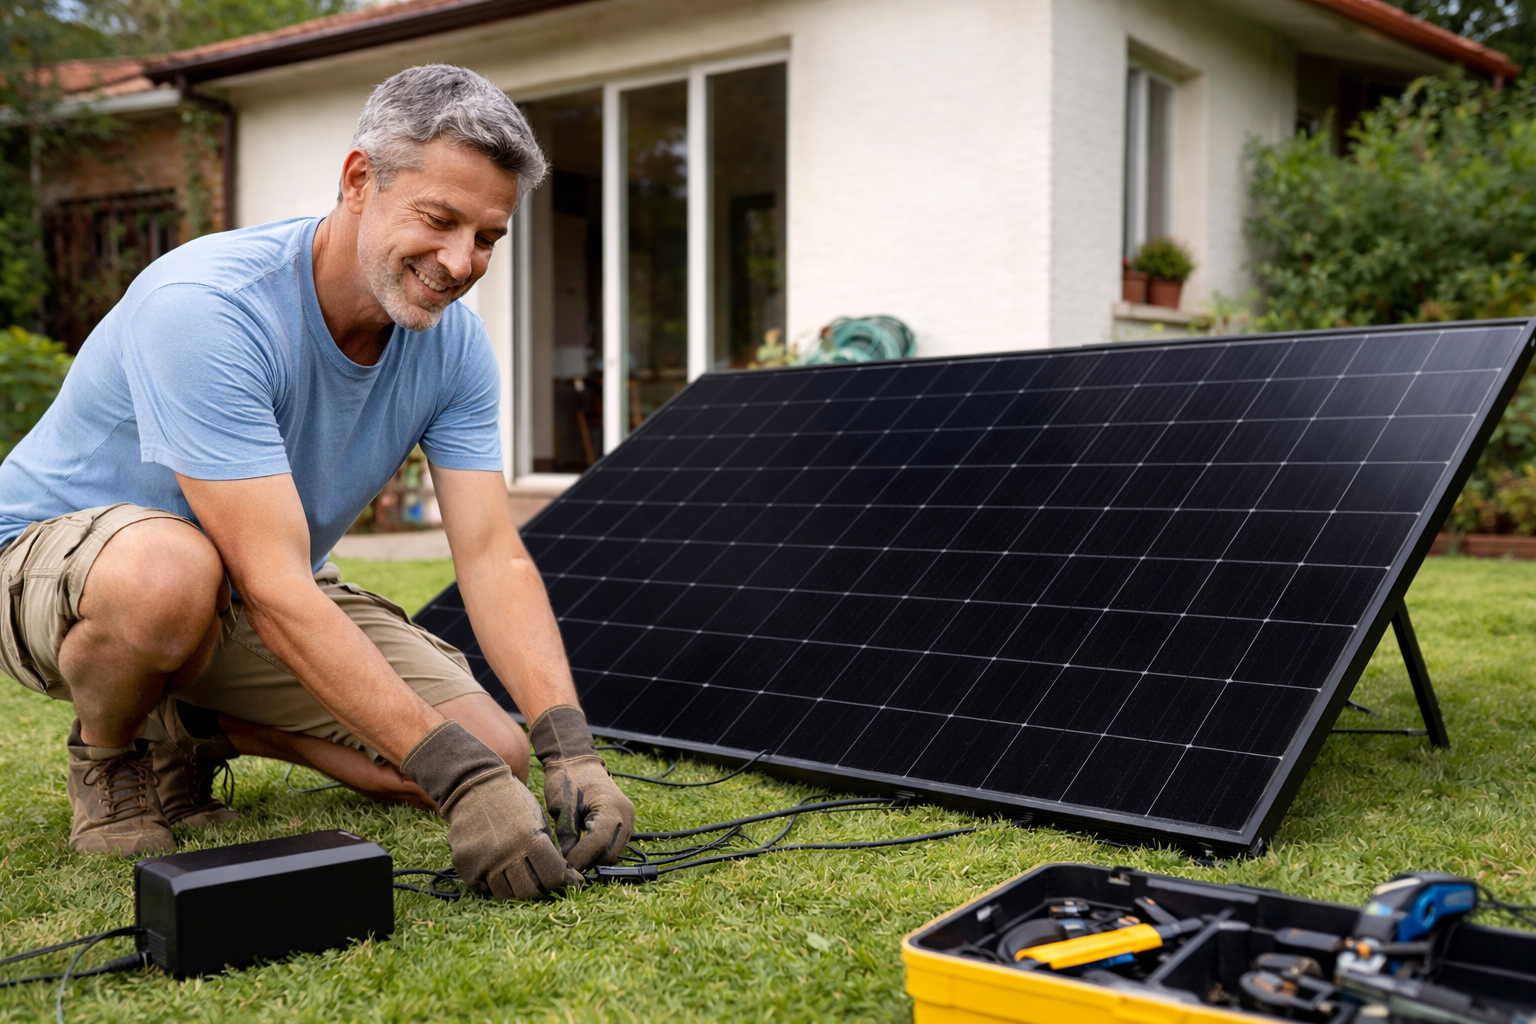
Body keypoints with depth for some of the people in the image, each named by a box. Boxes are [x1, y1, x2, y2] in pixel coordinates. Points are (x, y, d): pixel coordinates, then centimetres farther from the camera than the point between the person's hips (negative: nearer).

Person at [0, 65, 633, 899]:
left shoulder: (453, 344, -11)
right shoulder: (205, 306, -32)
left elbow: (493, 558, -14)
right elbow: (273, 588, -37)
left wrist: (569, 751, -29)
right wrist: (457, 775, -41)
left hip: (268, 593, 6)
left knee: (497, 752, -10)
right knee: (168, 572, -42)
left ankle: (194, 724, 12)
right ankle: (108, 752, -4)